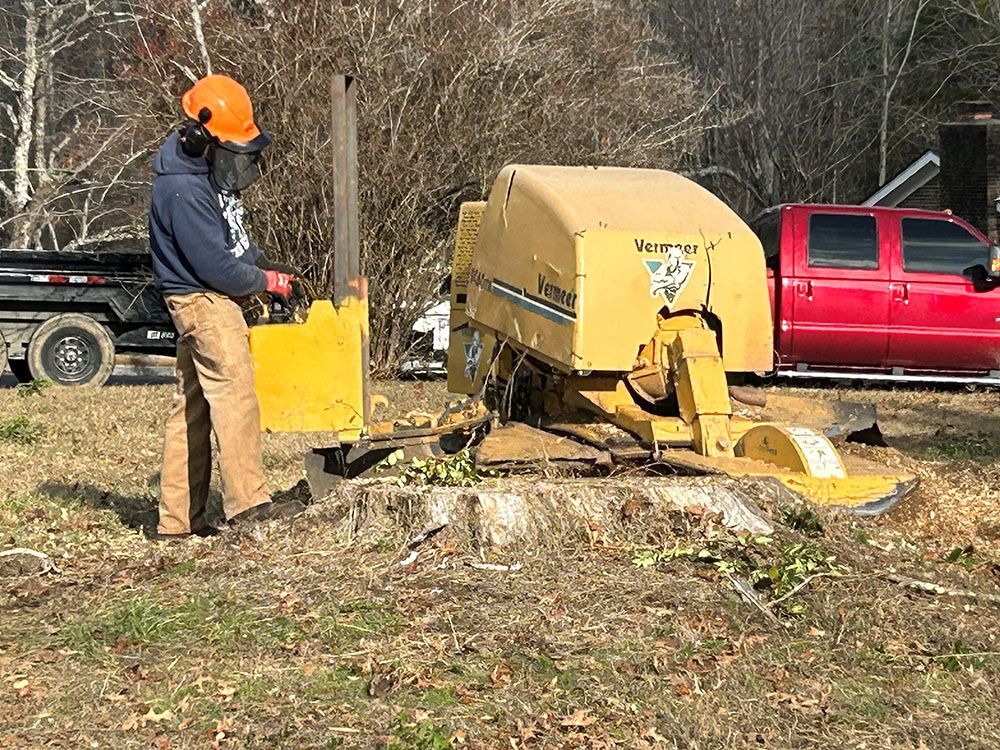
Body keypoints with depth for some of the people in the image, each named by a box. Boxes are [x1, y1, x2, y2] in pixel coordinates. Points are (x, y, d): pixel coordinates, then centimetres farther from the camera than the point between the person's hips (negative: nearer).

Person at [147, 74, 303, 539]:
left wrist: (262, 265, 8)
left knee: (193, 407, 10)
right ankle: (247, 501, -18)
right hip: (204, 300, -10)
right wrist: (267, 282, -10)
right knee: (234, 393, -15)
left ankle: (177, 519, 14)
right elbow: (214, 266, -23)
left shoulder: (209, 170, 8)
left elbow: (234, 236, 22)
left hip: (210, 299, 10)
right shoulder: (183, 190, -23)